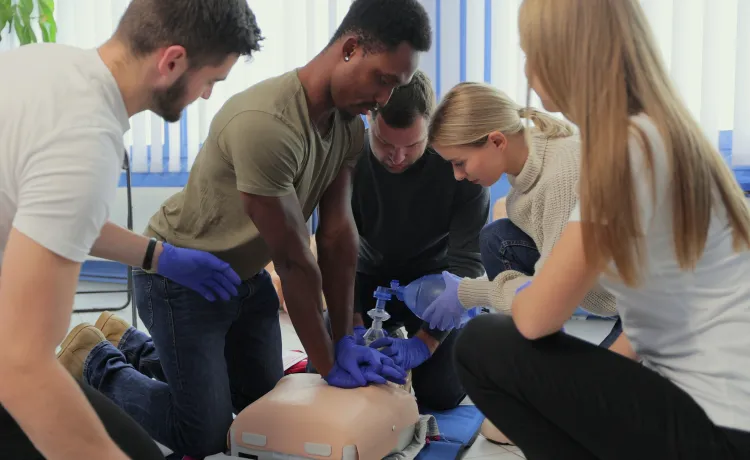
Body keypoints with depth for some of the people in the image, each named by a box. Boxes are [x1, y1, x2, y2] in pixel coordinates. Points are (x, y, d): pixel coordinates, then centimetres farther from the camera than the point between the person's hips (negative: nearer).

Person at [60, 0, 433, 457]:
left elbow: (338, 235, -9)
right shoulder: (266, 123, -35)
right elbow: (295, 260, -29)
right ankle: (101, 367, 22)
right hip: (182, 278, -8)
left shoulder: (351, 126, -9)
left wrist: (346, 340, -10)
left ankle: (139, 347, 34)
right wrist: (329, 365, -19)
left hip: (247, 276, 8)